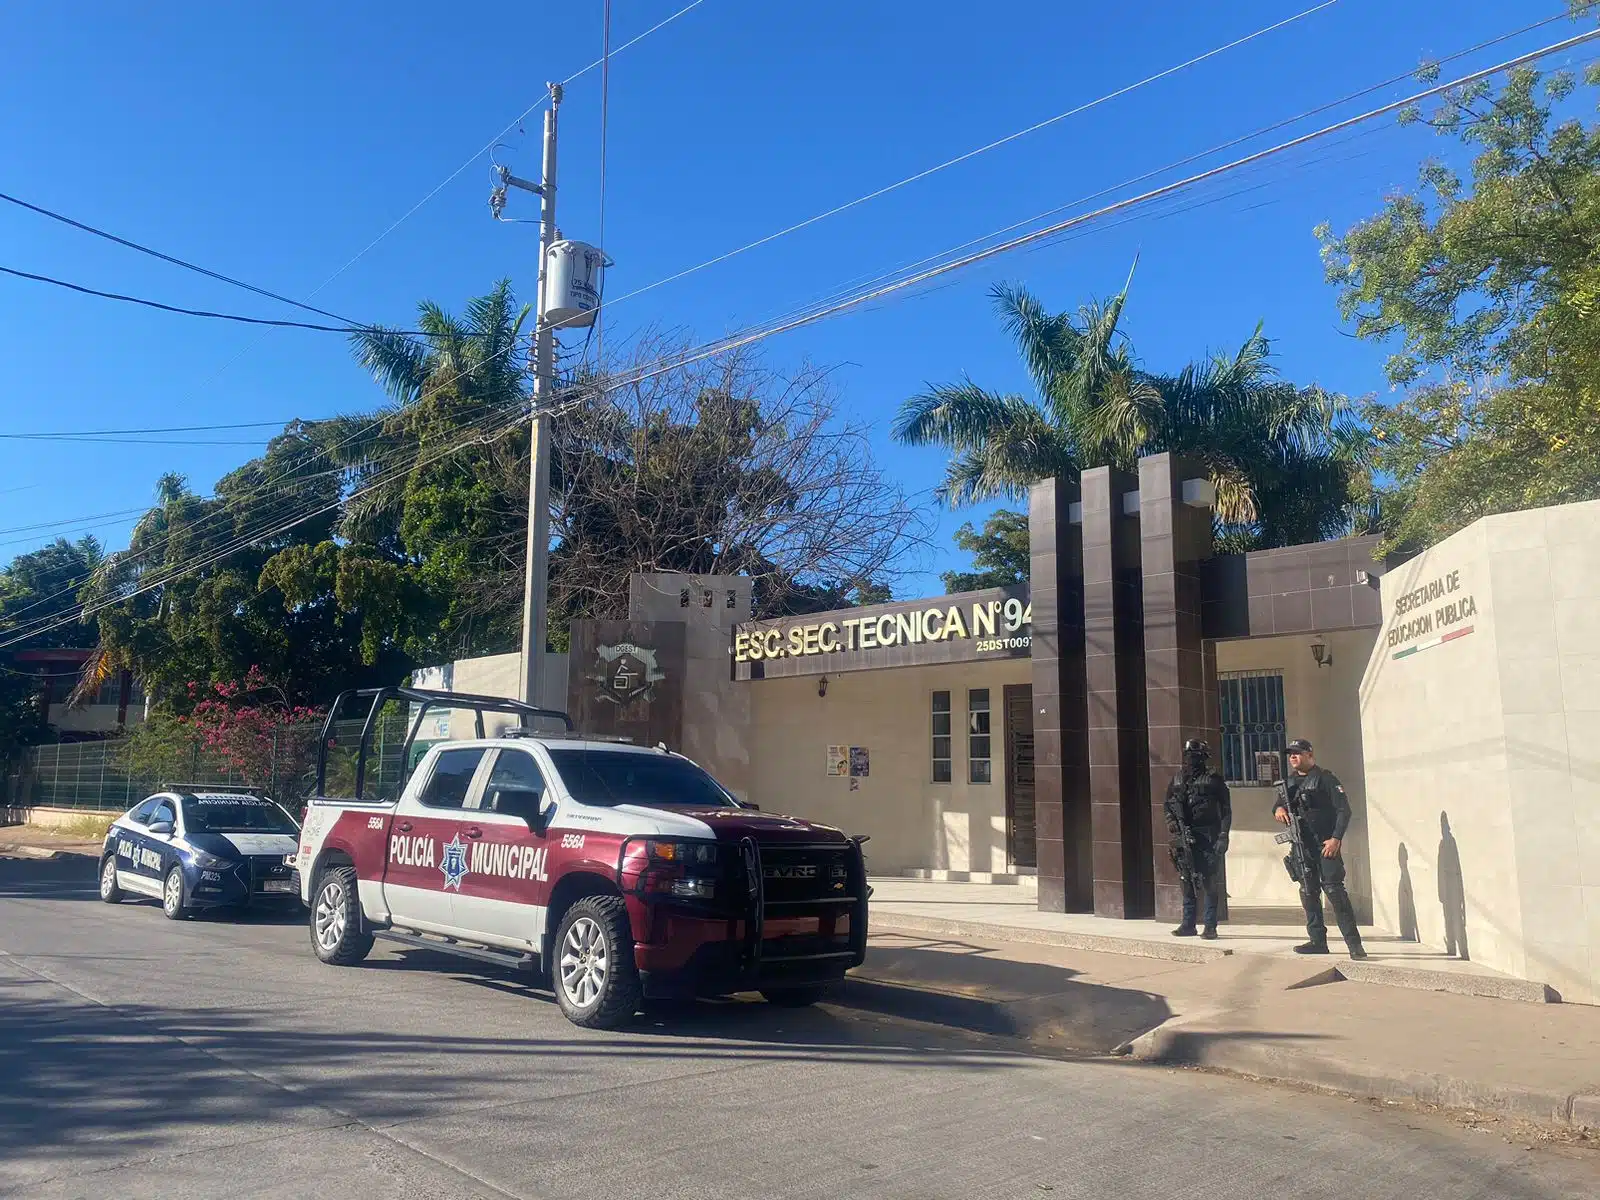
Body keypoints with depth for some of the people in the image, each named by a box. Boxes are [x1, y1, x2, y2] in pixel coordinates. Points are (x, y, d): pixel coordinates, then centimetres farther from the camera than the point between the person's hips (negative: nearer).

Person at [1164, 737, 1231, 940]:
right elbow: (1168, 805, 19)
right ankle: (1188, 925, 16)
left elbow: (1226, 810, -4)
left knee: (1209, 883, -4)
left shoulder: (1213, 780, -2)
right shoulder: (1177, 780, 11)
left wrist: (1223, 836, -10)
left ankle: (1210, 927, 2)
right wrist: (1171, 822, 1)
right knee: (1187, 882, 9)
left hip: (1207, 838, -5)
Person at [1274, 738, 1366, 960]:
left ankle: (1354, 943, -10)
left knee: (1334, 888, -13)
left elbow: (1344, 810, -9)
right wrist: (1278, 809, -6)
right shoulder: (1289, 782, 14)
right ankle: (1318, 941, 14)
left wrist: (1336, 838, -18)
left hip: (1326, 844, -7)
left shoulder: (1326, 779, -5)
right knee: (1308, 892, 8)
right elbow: (1279, 803, 20)